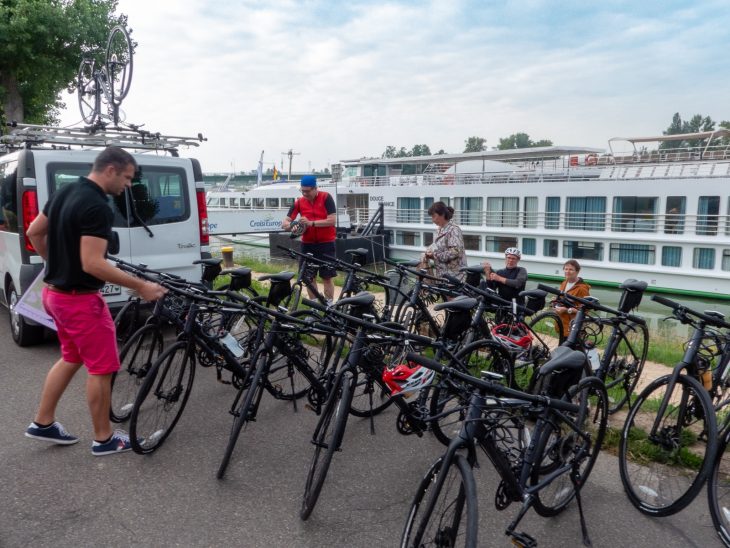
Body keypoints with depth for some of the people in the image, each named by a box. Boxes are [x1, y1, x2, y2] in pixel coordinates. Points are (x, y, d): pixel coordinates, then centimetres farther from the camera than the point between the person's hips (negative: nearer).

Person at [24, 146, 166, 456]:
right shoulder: (97, 207, -23)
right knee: (102, 367, 3)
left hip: (55, 292, 10)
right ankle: (104, 439, 16)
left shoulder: (65, 193, 7)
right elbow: (93, 264, -28)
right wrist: (140, 286, -22)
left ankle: (43, 423, 32)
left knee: (71, 358, 24)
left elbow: (34, 232, 17)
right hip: (79, 299, -10)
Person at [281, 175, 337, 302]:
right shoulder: (299, 202, 1)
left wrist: (311, 223, -24)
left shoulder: (326, 198, -8)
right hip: (307, 244, 4)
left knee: (327, 276, 0)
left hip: (326, 243, -3)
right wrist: (290, 225, -25)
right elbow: (284, 222, -2)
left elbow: (332, 220, -16)